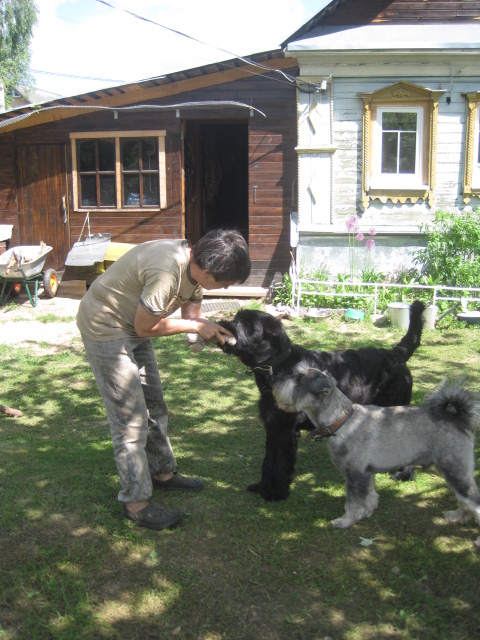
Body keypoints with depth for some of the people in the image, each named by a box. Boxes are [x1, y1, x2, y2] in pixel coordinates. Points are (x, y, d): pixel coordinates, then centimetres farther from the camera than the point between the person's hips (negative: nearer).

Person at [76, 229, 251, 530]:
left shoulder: (194, 266, -7)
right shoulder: (166, 271, -35)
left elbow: (193, 314, 1)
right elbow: (145, 327, -24)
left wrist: (213, 329, -19)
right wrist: (196, 326, -17)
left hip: (133, 328, 9)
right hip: (105, 329, -9)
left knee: (154, 404, 18)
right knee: (130, 419, -6)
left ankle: (162, 472, 36)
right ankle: (136, 503, 6)